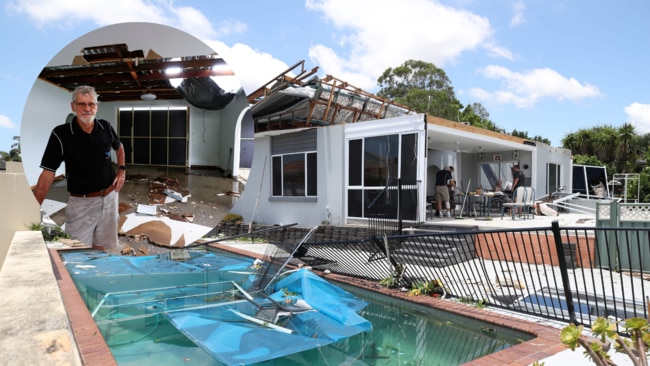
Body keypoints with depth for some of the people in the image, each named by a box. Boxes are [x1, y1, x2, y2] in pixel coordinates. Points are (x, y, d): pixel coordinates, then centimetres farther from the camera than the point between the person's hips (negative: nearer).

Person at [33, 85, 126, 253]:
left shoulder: (106, 127, -3)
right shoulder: (61, 134, -13)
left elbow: (119, 147, 20)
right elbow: (48, 173, -13)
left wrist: (121, 170, 6)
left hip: (109, 198, 4)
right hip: (81, 202, -3)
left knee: (106, 249, 17)